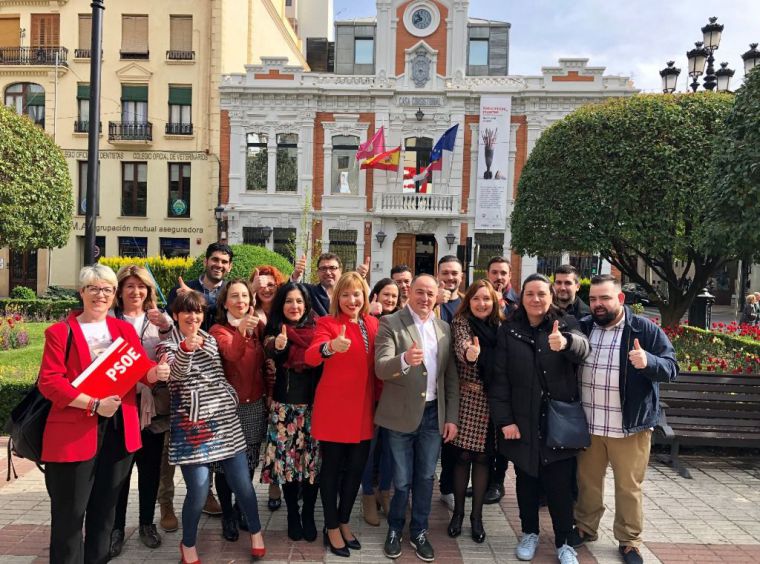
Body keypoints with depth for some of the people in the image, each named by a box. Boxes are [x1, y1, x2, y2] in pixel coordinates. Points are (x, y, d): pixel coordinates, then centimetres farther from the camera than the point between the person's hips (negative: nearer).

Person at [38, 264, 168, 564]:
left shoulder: (125, 329, 10)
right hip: (74, 432, -4)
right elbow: (48, 381, -10)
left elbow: (141, 369, 3)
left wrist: (157, 372, -21)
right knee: (69, 514, 5)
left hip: (119, 430, 4)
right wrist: (93, 404, -21)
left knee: (105, 510, 17)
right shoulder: (60, 332, -3)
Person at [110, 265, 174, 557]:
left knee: (150, 468, 13)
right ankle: (116, 528, 21)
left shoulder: (159, 319, 6)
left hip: (153, 405, 3)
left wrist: (167, 327, -20)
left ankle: (147, 523, 29)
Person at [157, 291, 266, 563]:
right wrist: (186, 349, -41)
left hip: (225, 420, 4)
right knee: (198, 491, -5)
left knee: (242, 483, 5)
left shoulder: (212, 340, 12)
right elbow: (175, 373, -24)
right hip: (192, 425, -4)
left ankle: (256, 531, 29)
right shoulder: (168, 345, -2)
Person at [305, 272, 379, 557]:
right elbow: (311, 357, -27)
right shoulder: (327, 322, -9)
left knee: (357, 468, 14)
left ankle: (344, 521, 35)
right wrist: (331, 347, -48)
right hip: (334, 408, -5)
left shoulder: (373, 323, 7)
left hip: (364, 409, 5)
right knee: (332, 467, 8)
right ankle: (331, 527, 26)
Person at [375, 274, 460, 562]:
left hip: (434, 413, 4)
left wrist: (452, 417, 4)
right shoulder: (390, 323, -9)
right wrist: (404, 359, -42)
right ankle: (394, 530, 34)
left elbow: (451, 376, 8)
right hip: (401, 414, -3)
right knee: (401, 480, 9)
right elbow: (381, 368, -21)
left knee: (425, 477, 15)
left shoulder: (444, 328, 5)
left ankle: (419, 532, 34)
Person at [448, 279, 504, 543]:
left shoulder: (500, 325, 9)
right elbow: (461, 346, -22)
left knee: (482, 457, 8)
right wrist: (470, 352, -45)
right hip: (467, 398, -2)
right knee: (463, 456, 5)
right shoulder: (461, 322, -2)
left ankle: (477, 515, 23)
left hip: (491, 400, 3)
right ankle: (458, 511, 23)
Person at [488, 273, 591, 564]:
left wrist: (565, 342, -47)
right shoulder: (508, 330, -1)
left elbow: (582, 347, -24)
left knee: (560, 484, 6)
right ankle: (529, 533, 34)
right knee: (526, 480, 15)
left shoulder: (566, 324, -2)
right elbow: (499, 378, -3)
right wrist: (504, 420, -9)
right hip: (522, 421, 1)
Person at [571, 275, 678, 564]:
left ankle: (629, 540, 29)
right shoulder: (582, 327, 3)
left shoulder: (646, 330, -7)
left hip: (629, 426, -3)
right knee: (587, 480, 17)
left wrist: (648, 361, -30)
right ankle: (585, 527, 37)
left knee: (629, 486, 11)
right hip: (588, 424, 3)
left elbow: (671, 368, -10)